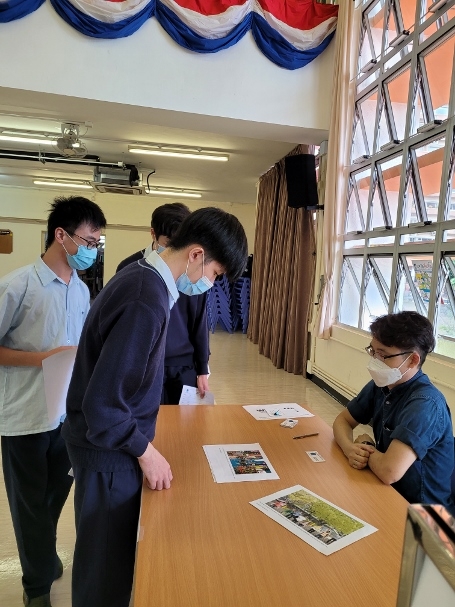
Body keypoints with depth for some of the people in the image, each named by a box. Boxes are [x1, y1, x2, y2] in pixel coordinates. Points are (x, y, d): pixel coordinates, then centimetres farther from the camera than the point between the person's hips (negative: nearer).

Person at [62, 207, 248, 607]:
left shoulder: (142, 278, 0)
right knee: (107, 560, 15)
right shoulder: (146, 301, -31)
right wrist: (146, 452, -15)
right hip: (110, 449, -9)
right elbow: (102, 404, -28)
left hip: (115, 440, 9)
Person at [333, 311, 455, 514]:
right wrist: (350, 448, -17)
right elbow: (342, 420, 4)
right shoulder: (380, 385, -5)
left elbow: (389, 471, -38)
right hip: (389, 492, 6)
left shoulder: (425, 404, -29)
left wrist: (366, 448, -17)